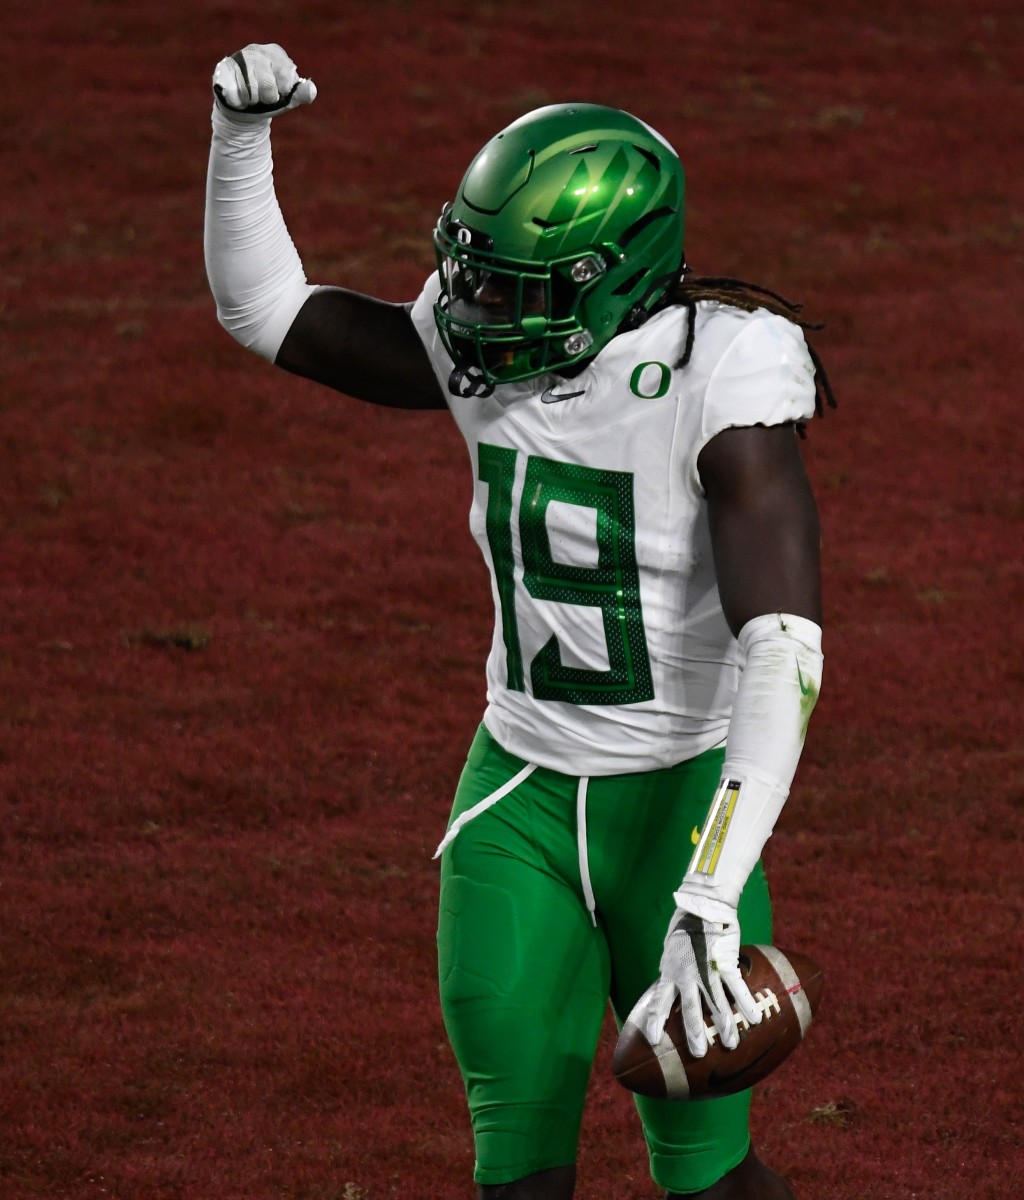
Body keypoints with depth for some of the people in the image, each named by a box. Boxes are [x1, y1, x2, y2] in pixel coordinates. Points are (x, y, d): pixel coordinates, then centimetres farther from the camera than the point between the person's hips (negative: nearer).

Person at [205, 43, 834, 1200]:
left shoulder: (717, 382, -23)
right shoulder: (483, 349, -4)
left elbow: (782, 653, -31)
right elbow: (266, 310, 8)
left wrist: (708, 905, -38)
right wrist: (241, 135, -10)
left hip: (680, 801, -5)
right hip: (522, 798, 5)